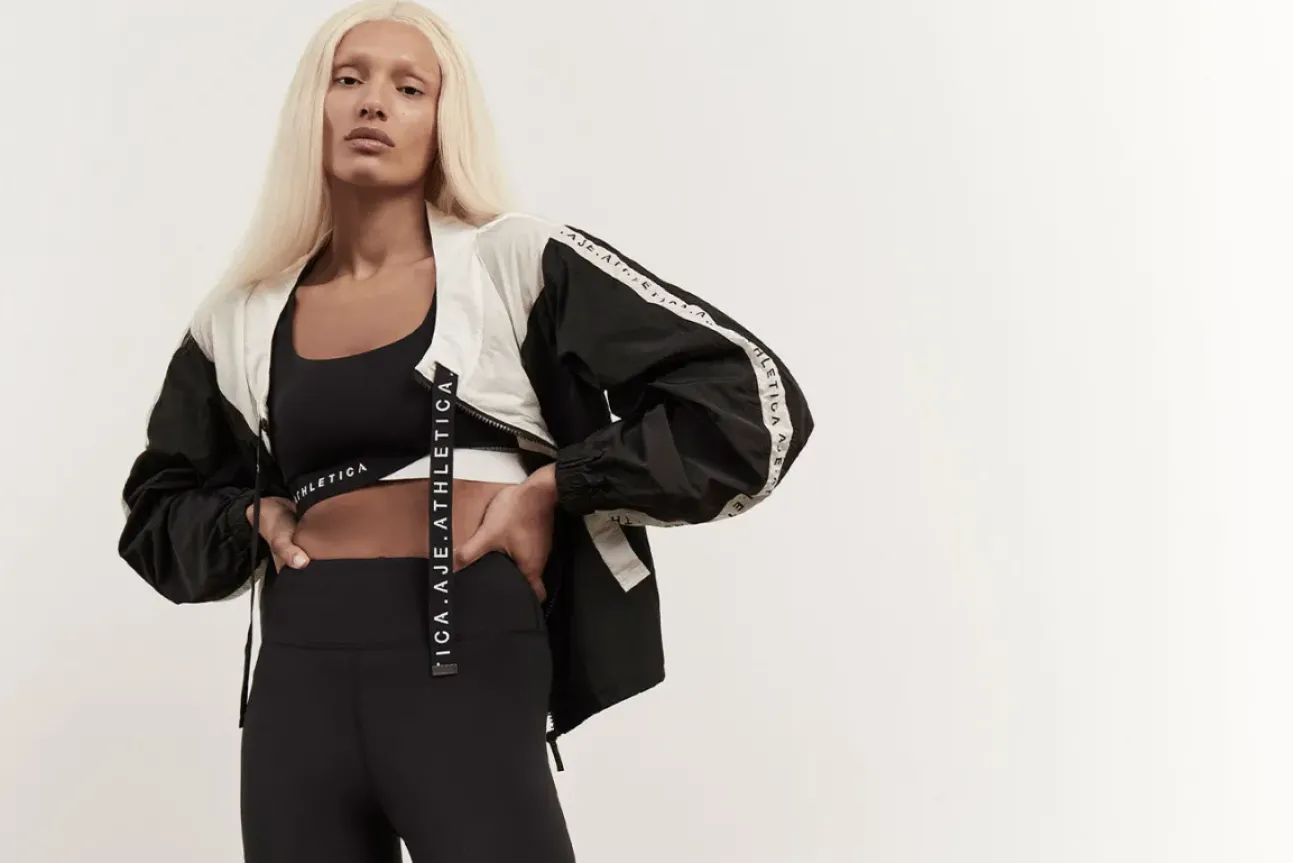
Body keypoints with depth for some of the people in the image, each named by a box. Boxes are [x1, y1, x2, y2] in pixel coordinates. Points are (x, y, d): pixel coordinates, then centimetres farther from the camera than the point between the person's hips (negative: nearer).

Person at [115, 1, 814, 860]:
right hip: (296, 679, 4)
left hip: (466, 671, -4)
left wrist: (553, 489, -8)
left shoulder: (518, 263, 1)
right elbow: (161, 507, 26)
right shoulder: (240, 319, 12)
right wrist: (254, 517, 5)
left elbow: (749, 401, -3)